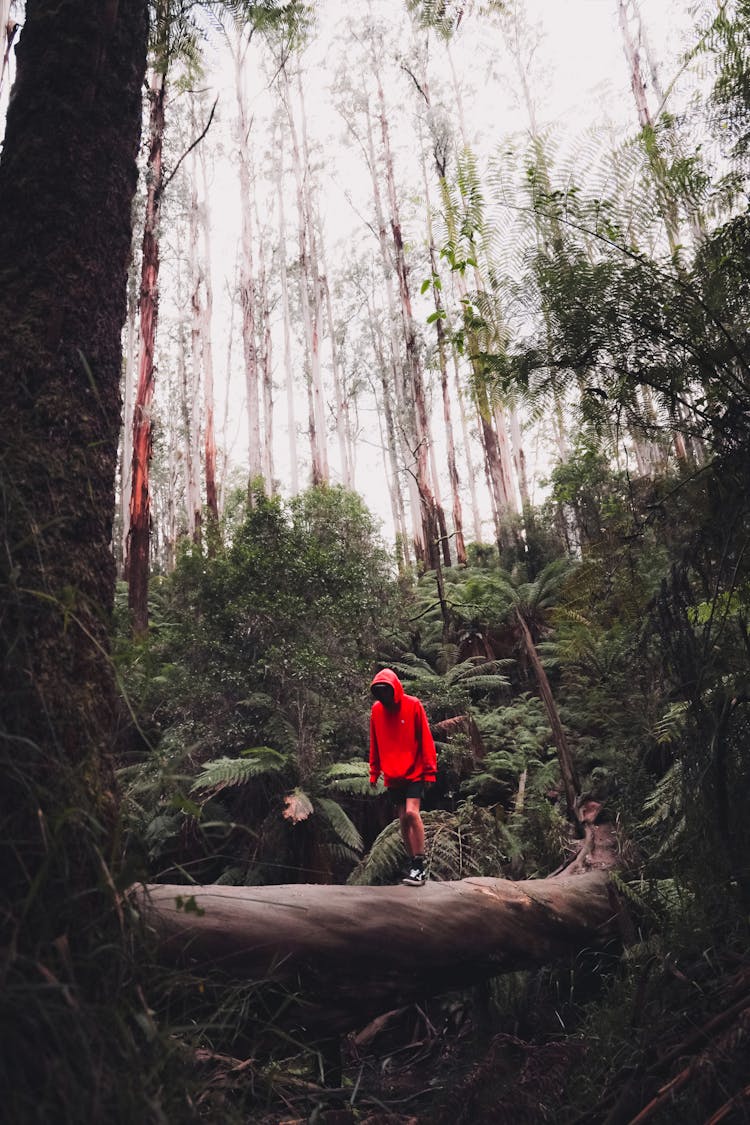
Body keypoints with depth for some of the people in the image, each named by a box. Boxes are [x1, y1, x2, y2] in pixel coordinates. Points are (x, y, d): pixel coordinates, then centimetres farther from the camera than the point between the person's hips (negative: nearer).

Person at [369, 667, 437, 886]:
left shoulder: (413, 705, -8)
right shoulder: (376, 709, 2)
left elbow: (425, 739, -7)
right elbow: (374, 744, 9)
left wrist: (429, 769, -9)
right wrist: (374, 772, 9)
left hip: (414, 772, -4)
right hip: (392, 776, 4)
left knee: (412, 813, -16)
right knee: (403, 819, 6)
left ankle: (419, 866, -8)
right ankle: (413, 864, 16)